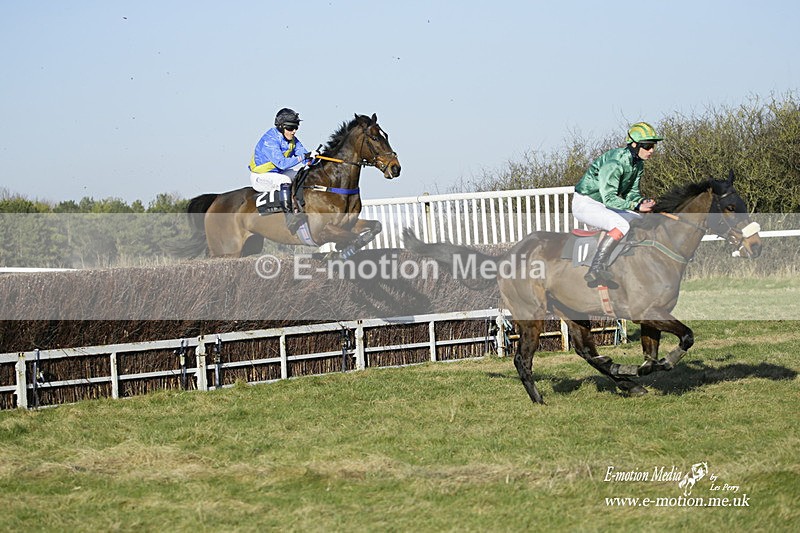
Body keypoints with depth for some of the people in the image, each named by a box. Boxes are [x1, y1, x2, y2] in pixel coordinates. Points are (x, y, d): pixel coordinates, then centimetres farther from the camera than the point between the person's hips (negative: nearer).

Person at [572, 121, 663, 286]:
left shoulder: (638, 164, 3)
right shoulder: (615, 162, -27)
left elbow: (631, 192, 7)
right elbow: (609, 198, -30)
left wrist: (641, 202, -15)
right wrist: (635, 206, -37)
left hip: (603, 204, 10)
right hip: (585, 203, -10)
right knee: (622, 225, -30)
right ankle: (595, 271, -29)